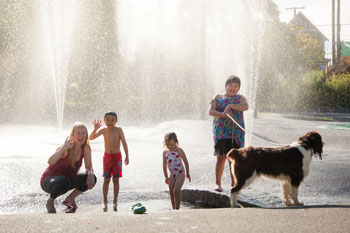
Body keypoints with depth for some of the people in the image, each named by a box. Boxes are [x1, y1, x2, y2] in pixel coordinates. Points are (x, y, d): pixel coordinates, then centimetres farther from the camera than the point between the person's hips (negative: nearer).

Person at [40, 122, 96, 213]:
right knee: (63, 181, -40)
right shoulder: (66, 148, -25)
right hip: (48, 181, -5)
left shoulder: (85, 148, -8)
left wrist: (90, 174, -31)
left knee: (92, 179, -15)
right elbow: (50, 162, -41)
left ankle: (70, 199, 5)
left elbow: (89, 166, -7)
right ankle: (50, 201, -9)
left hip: (68, 180, 6)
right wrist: (64, 148, -55)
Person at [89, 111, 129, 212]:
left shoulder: (118, 130, -6)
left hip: (117, 156, -1)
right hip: (107, 156, 1)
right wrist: (95, 129, -18)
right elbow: (91, 138, -1)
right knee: (106, 180, 1)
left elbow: (124, 143, -8)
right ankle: (105, 202, 4)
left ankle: (115, 202, 9)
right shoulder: (103, 130, 0)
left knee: (116, 180, 2)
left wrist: (127, 156, -14)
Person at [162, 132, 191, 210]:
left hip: (180, 173, -5)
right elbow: (164, 165, 10)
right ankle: (174, 208, 17)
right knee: (171, 191, 4)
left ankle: (177, 208, -10)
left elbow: (185, 162, -2)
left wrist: (187, 173, 2)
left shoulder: (179, 151, -10)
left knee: (176, 191, -15)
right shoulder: (165, 153, 3)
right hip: (172, 174, 5)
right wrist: (166, 177, 8)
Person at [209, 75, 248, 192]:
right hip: (220, 132, 0)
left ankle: (233, 184, 3)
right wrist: (222, 114, -16)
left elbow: (245, 106, -9)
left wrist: (230, 106, -16)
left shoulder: (240, 98, 13)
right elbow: (210, 111, 2)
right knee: (221, 157, -5)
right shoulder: (218, 97, 15)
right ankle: (218, 183, 0)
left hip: (236, 133, 0)